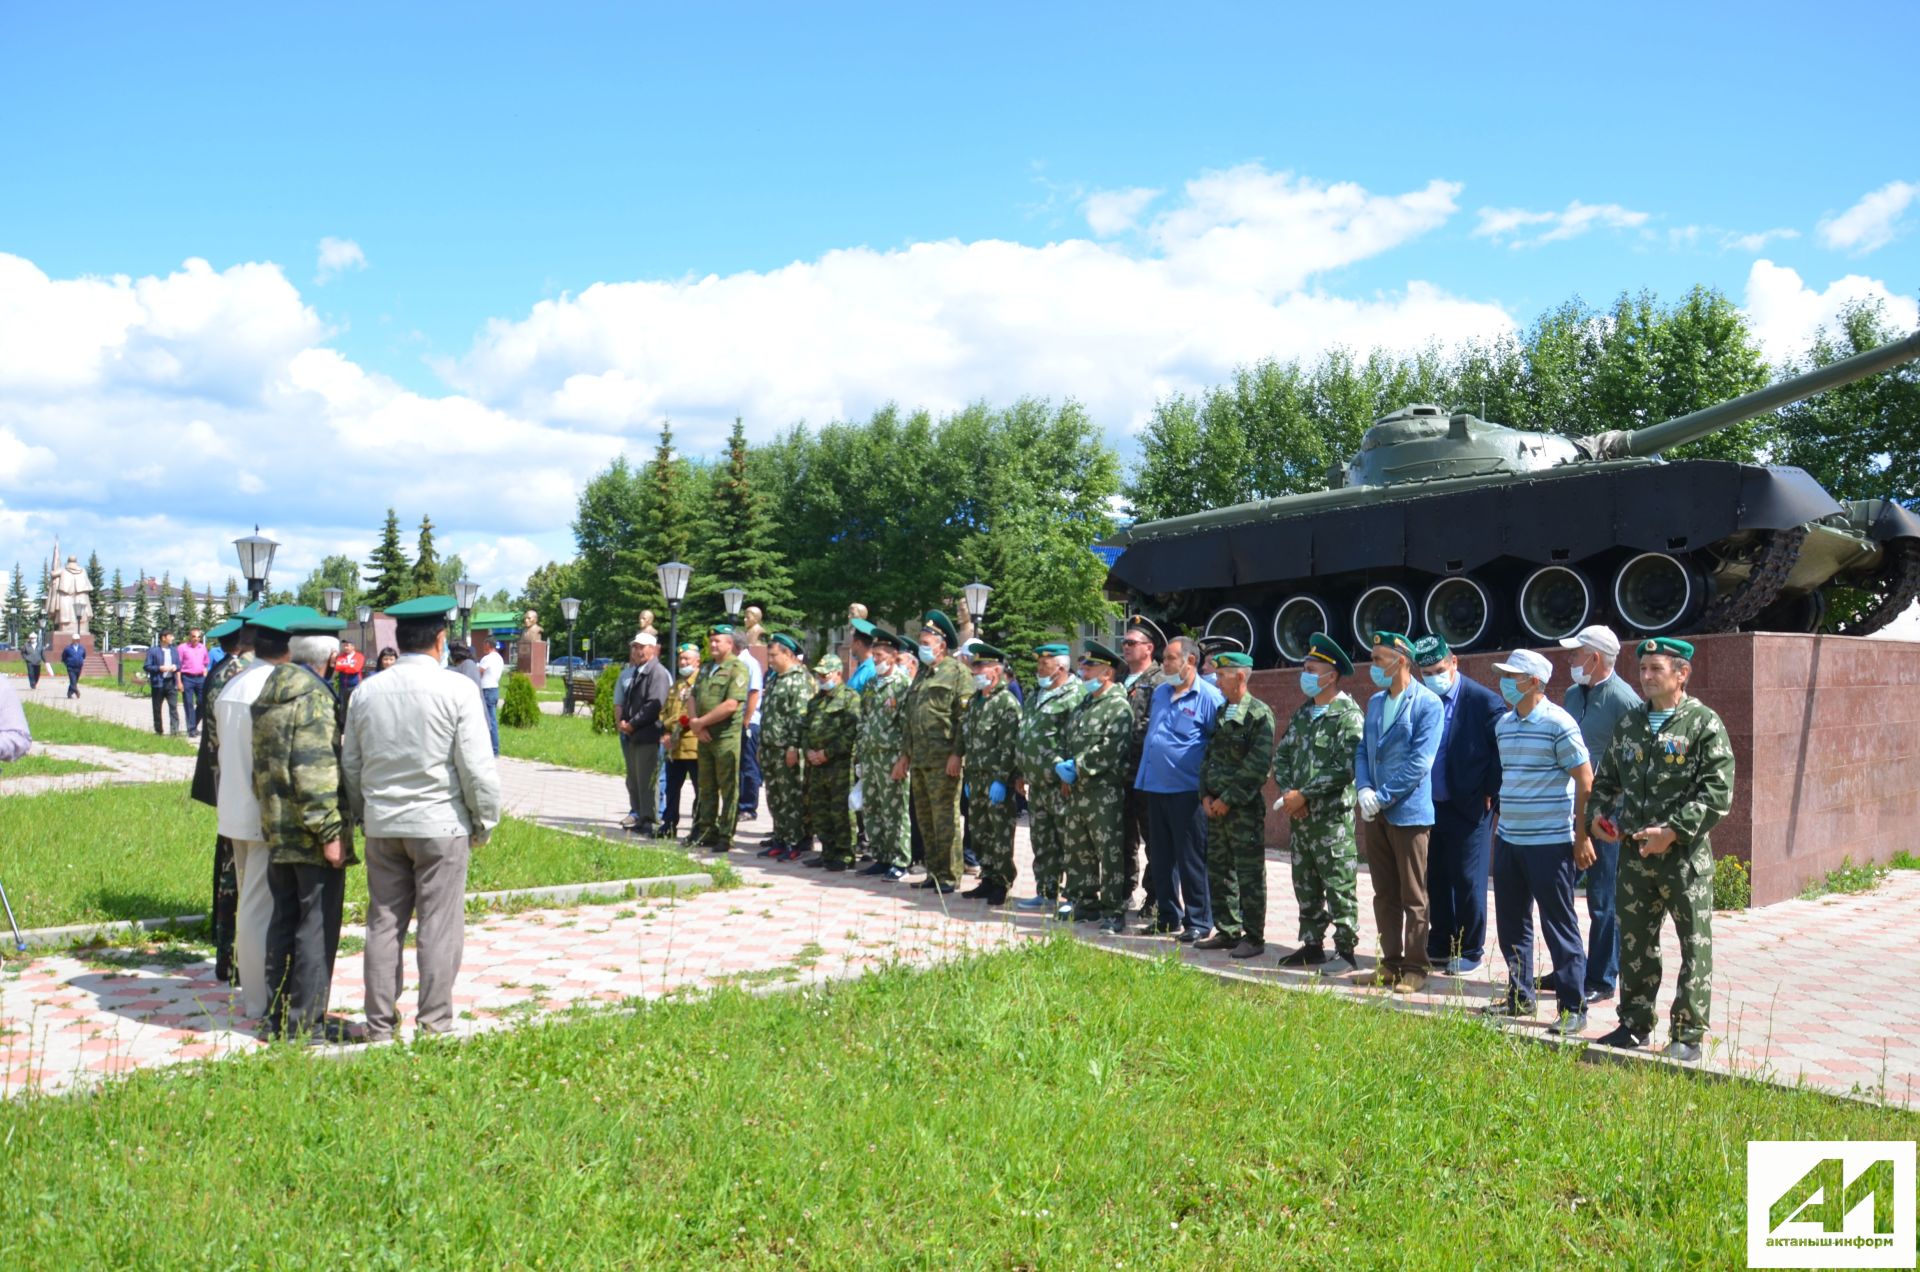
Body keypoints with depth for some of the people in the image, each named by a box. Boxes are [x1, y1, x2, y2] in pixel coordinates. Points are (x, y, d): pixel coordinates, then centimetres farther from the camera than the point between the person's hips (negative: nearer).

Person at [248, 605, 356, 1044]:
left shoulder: (269, 691, 14)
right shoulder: (312, 695, -14)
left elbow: (263, 763, 19)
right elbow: (313, 768, -21)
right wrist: (330, 831, -19)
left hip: (277, 830, 9)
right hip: (310, 833, -9)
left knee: (284, 921, 15)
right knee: (318, 926, -2)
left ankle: (279, 1016, 22)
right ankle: (306, 1024, 1)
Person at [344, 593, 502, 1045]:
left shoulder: (367, 691, 5)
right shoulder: (457, 690, -10)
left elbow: (349, 763, 12)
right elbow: (478, 767, -11)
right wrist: (485, 821, 1)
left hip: (382, 825, 5)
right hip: (440, 824, -5)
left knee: (383, 923, 11)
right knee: (440, 926, 2)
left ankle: (379, 1024, 18)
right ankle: (434, 1024, 6)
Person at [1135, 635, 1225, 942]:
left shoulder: (1209, 697, -10)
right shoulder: (1160, 692, 12)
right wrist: (1144, 771, 21)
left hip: (1186, 790, -7)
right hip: (1154, 787, 7)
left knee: (1191, 860, -1)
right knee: (1160, 857, 14)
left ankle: (1199, 922, 9)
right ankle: (1168, 916, 25)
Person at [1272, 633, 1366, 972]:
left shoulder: (1349, 715, -11)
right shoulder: (1303, 713, 13)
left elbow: (1346, 768, -20)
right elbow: (1281, 755, 13)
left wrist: (1304, 794, -18)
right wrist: (1288, 792, -4)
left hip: (1333, 816, -8)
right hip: (1299, 816, 8)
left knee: (1339, 887, -2)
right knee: (1305, 886, 14)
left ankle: (1346, 950, 6)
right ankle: (1312, 945, 24)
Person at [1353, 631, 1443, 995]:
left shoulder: (1427, 704, -10)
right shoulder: (1375, 702, 12)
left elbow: (1419, 762, -16)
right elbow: (1363, 751, 11)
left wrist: (1383, 797, -16)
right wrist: (1364, 789, -6)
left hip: (1409, 812, -7)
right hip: (1375, 814, 7)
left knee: (1413, 897, 2)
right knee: (1384, 894, 12)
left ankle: (1415, 967, 10)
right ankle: (1390, 962, 21)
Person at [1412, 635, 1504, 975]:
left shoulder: (1484, 701, -10)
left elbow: (1502, 749, -10)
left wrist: (1489, 792, -10)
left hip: (1468, 807, -5)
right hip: (1429, 806, 5)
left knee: (1467, 882, 2)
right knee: (1436, 881, 13)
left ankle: (1469, 951, 14)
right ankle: (1440, 947, 25)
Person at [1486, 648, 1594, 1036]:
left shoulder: (1557, 723, -12)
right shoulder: (1503, 723, 10)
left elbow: (1585, 781, -11)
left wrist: (1582, 837, -12)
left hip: (1549, 842, -7)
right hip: (1508, 840, 7)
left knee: (1559, 926, 0)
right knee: (1511, 923, 13)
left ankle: (1573, 1008, 9)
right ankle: (1519, 997, 26)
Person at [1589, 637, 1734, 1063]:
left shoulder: (1704, 723, -8)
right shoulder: (1630, 723, 11)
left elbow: (1718, 792, -14)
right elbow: (1606, 777, 21)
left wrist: (1673, 831, -20)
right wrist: (1599, 814, 3)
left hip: (1685, 855, -6)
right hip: (1634, 853, 6)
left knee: (1694, 947, 2)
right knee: (1635, 944, 14)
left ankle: (1688, 1036, 12)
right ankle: (1634, 1026, 26)